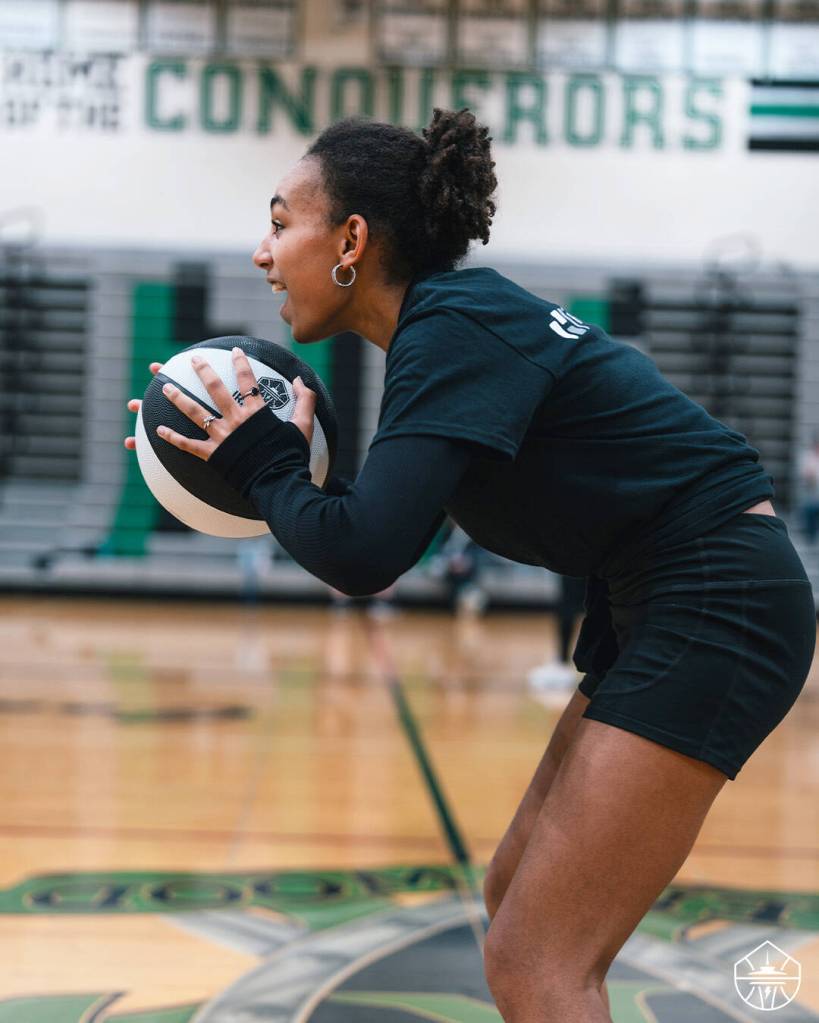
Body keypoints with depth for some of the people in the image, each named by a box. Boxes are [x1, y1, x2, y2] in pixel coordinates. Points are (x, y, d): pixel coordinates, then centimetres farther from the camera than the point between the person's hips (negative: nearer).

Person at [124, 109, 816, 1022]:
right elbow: (388, 513, 20)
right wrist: (255, 462, 7)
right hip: (658, 607, 10)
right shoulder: (456, 319, 11)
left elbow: (362, 555, -27)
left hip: (716, 605, -10)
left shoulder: (454, 331, -17)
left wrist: (262, 462, -8)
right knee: (518, 896, 19)